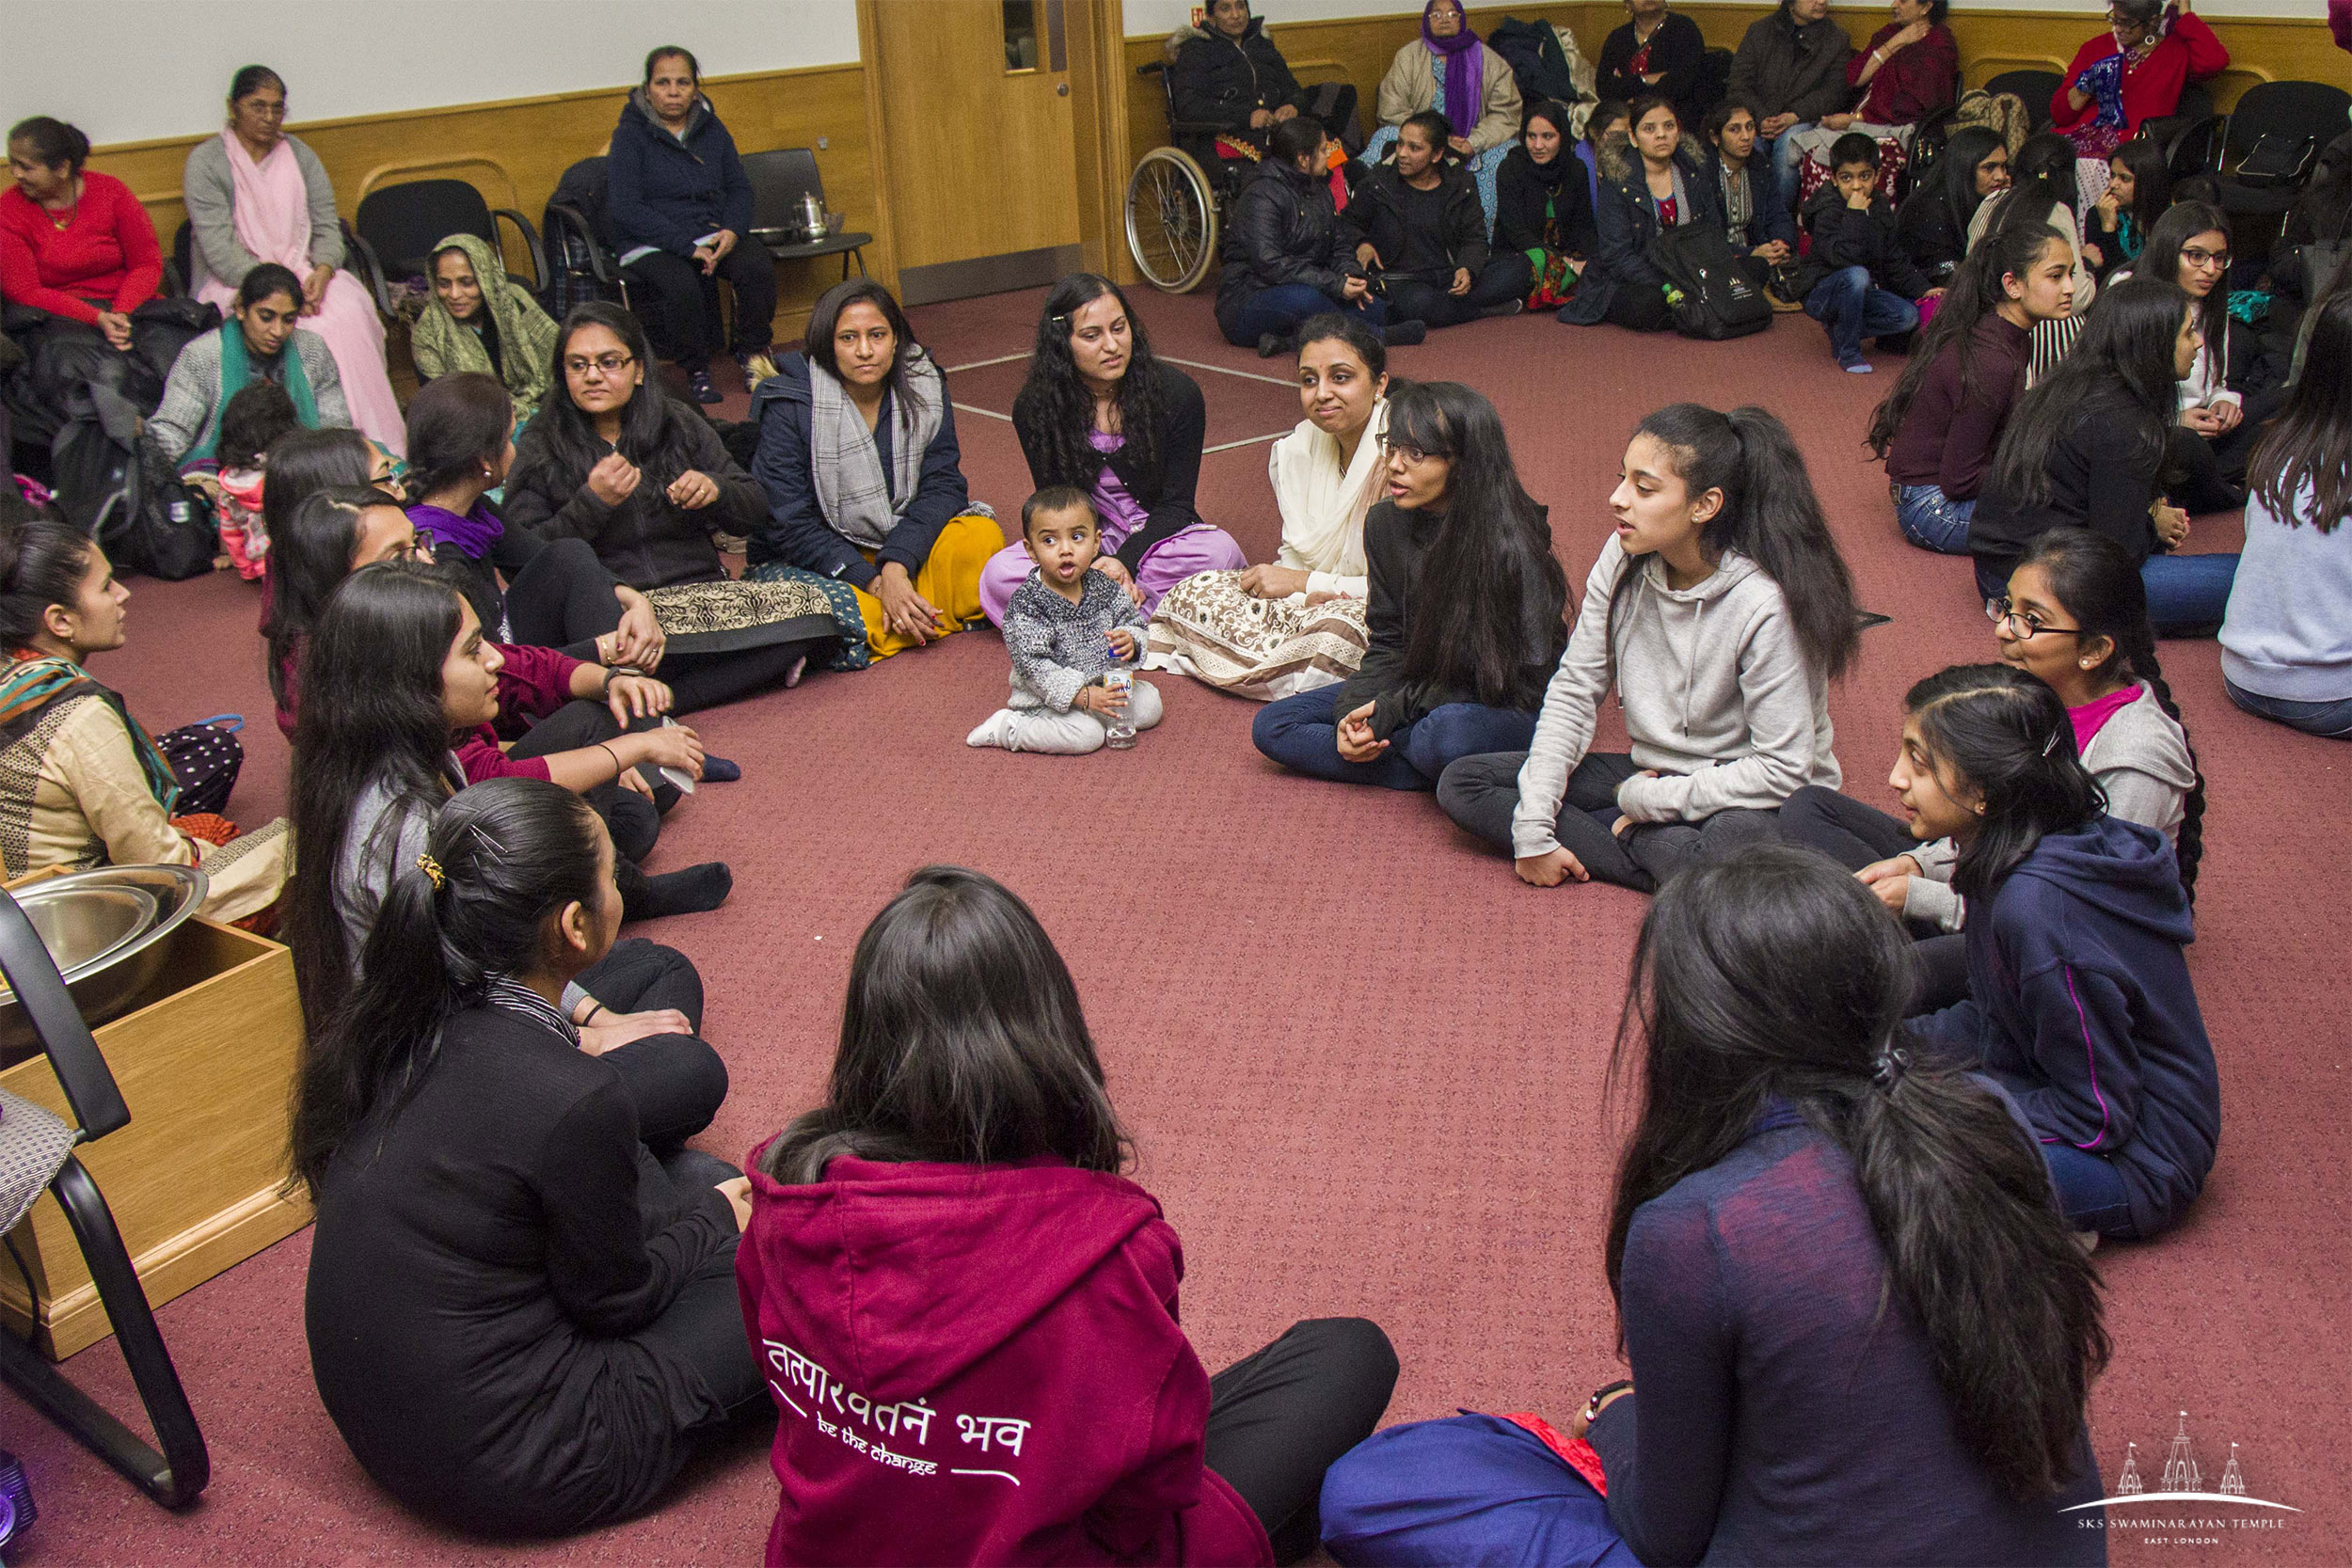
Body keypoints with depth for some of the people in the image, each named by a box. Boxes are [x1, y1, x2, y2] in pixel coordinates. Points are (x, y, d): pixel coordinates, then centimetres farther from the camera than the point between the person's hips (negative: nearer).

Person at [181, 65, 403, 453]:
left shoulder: (299, 155, 14)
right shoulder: (205, 162, -2)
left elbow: (327, 226, 9)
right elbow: (219, 248, -11)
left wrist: (323, 271, -13)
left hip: (302, 274, 4)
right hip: (233, 284, -4)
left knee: (349, 311, -29)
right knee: (309, 331, -34)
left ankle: (372, 446, -27)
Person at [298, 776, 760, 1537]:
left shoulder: (386, 1024, -7)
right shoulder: (573, 1100, -29)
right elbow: (615, 1299, -13)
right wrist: (715, 1220, 6)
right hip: (501, 1465, -8)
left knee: (694, 1175, 15)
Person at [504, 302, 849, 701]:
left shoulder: (680, 425, 14)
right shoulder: (537, 450, 7)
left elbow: (755, 511, 15)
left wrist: (715, 490, -7)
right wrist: (592, 503, -14)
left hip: (701, 590, 4)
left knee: (810, 605, -26)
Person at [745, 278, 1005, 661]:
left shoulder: (924, 386, -4)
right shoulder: (787, 408, -15)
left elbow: (941, 485, -9)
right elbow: (788, 525, -17)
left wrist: (896, 566, -27)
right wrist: (876, 584, -27)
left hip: (901, 548, 3)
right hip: (808, 558, -3)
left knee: (981, 536, -23)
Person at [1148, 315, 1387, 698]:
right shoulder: (1297, 448, 1)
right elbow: (1294, 549, 6)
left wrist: (1305, 582, -16)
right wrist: (1306, 594, -19)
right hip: (1314, 600, 6)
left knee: (1339, 627, -39)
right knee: (1191, 594, -7)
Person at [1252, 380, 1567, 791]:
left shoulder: (1510, 544, -21)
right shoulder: (1385, 524, -2)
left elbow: (1497, 676, -18)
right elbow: (1388, 646, 3)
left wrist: (1388, 714, -23)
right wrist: (1352, 714, -16)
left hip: (1509, 708, -8)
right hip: (1420, 689, 8)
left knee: (1447, 733, -43)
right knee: (1271, 726, -8)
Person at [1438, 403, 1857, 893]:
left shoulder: (1766, 604, -24)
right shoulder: (1623, 560, -7)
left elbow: (1783, 770, -21)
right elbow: (1573, 690, -3)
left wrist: (1645, 798, -16)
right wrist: (1533, 830, -10)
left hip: (1746, 802, -7)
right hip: (1653, 773, 7)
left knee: (1735, 846, -44)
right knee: (1461, 783, -6)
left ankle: (1631, 838, -11)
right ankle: (1666, 862, -15)